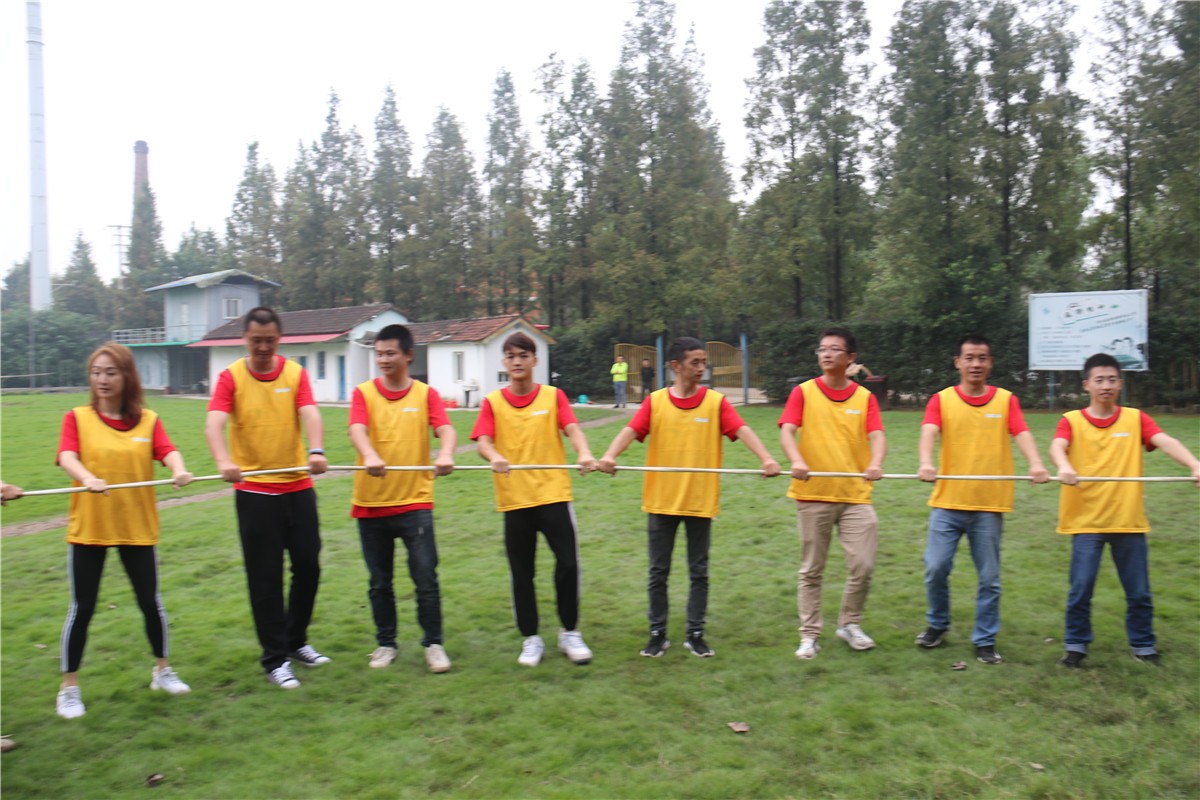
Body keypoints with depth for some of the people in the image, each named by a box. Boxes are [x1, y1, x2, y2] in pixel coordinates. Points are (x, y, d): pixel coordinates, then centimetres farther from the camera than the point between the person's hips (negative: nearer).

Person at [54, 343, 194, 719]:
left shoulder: (148, 420, 3)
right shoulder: (77, 418, 0)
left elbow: (167, 451, -14)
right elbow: (67, 457, -17)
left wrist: (179, 470, -37)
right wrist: (87, 478, -39)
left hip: (137, 527, 1)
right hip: (88, 528, -1)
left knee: (151, 601, 9)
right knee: (81, 608, 5)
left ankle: (162, 670, 29)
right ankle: (69, 688, 20)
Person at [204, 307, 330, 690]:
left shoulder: (295, 373, 3)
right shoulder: (230, 377, -3)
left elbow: (310, 415, -13)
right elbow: (214, 423, -18)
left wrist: (316, 450, -34)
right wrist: (224, 461, -38)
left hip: (298, 486, 3)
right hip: (254, 490, -3)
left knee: (308, 565, 9)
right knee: (265, 576, 2)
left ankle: (296, 641, 30)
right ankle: (275, 658, 15)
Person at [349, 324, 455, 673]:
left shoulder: (426, 394, 4)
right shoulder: (364, 393, 3)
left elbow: (445, 428, -12)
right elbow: (357, 429, -15)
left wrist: (446, 454, -35)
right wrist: (369, 455, -37)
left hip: (415, 501, -1)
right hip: (371, 501, 1)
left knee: (426, 577, -3)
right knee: (379, 582, 11)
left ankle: (433, 644, 13)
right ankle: (386, 644, 27)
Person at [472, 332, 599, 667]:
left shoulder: (553, 396, 5)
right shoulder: (493, 402, 4)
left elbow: (572, 428, -9)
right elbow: (483, 441, -8)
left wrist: (584, 453, -30)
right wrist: (495, 457, -32)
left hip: (554, 493, 0)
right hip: (514, 498, 1)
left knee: (568, 563, -2)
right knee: (522, 573, 8)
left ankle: (570, 633, 17)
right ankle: (531, 639, 23)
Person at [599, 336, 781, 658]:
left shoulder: (716, 402, -1)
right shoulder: (655, 401, 0)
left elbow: (742, 430, -13)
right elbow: (631, 430, -12)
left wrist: (766, 457, -31)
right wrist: (610, 454, -32)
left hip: (701, 499, 0)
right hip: (661, 499, 0)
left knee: (699, 572, 9)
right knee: (658, 572, 9)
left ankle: (695, 635, 23)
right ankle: (658, 634, 23)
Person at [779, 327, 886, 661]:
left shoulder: (864, 397, 7)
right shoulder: (803, 392, 3)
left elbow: (876, 436, -6)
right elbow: (787, 430, -10)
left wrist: (876, 463, -28)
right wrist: (796, 460, -31)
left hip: (856, 495, 1)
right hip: (812, 494, -1)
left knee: (863, 565, -2)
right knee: (812, 570, 7)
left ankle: (850, 624, 22)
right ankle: (810, 634, 19)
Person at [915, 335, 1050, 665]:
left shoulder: (1006, 400, 6)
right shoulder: (942, 399, 3)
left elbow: (1022, 434, -9)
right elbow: (929, 432, -14)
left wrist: (1035, 463, -30)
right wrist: (926, 463, -35)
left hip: (990, 504, 1)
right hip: (948, 501, 0)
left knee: (989, 578, 6)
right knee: (936, 567, -1)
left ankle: (985, 641, 20)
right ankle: (937, 625, 23)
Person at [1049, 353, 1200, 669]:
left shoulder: (1136, 418, 5)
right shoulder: (1072, 421, 0)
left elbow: (1165, 442, -12)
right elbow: (1057, 447, -20)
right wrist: (1064, 466, -43)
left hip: (1129, 520, 2)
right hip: (1086, 520, -2)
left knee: (1139, 591, 9)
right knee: (1080, 588, -1)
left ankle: (1144, 646, 28)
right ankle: (1076, 646, 15)